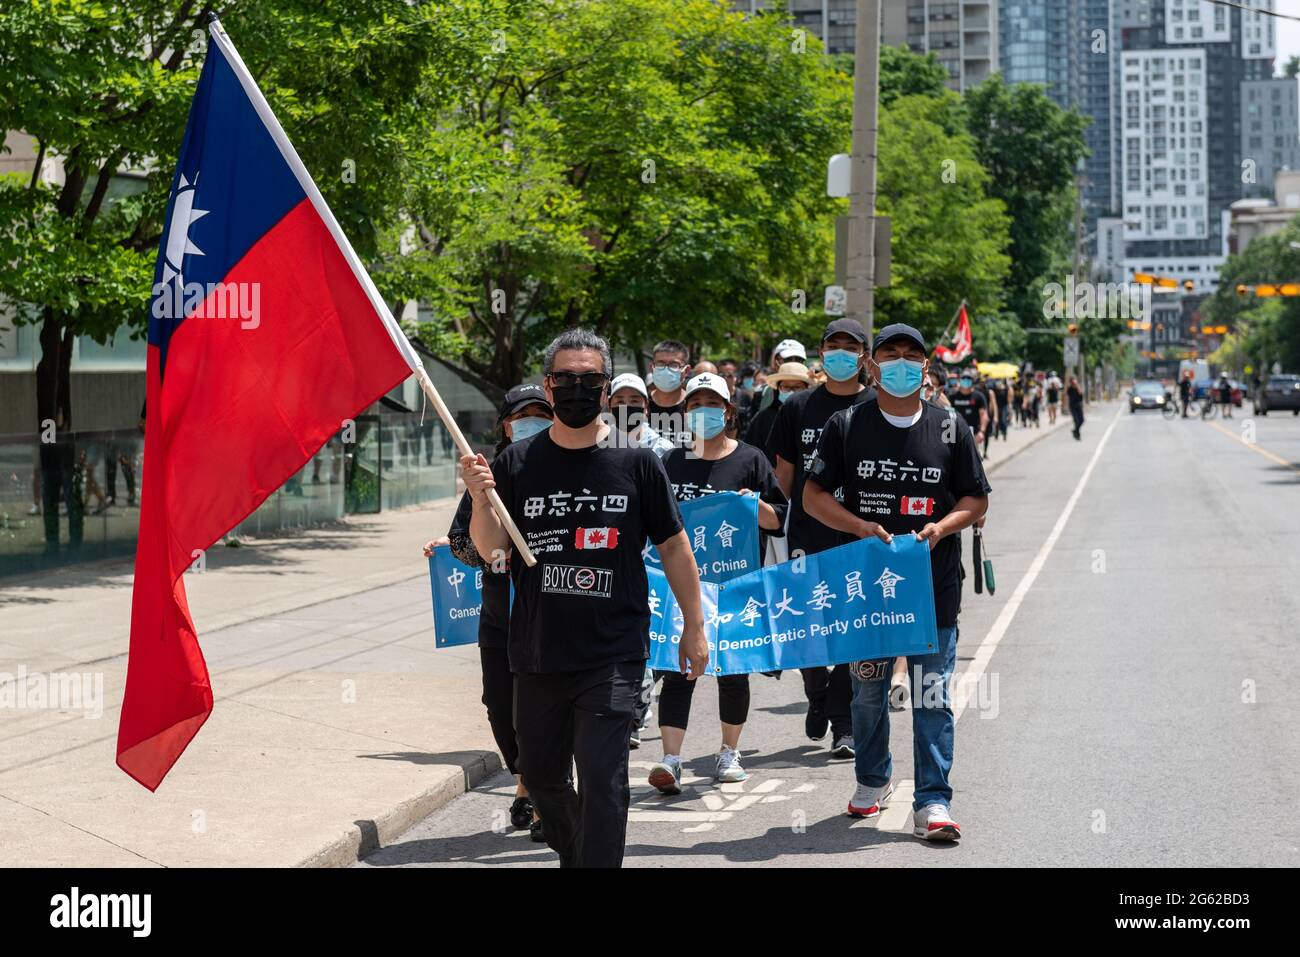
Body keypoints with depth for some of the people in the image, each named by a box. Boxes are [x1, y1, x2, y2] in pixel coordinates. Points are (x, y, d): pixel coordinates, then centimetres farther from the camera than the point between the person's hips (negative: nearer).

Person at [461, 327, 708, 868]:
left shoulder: (637, 463, -1)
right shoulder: (517, 463, 2)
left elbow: (673, 546, 7)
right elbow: (490, 550, 0)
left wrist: (693, 627, 9)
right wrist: (481, 498, -19)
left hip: (613, 655, -3)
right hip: (537, 651, 3)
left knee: (601, 777, -12)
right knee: (540, 773, 17)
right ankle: (572, 854, 43)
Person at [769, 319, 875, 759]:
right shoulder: (797, 407, 8)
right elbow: (784, 474, 13)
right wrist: (780, 530, 8)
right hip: (807, 540, 2)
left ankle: (844, 725, 8)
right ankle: (818, 699, 31)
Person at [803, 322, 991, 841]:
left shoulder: (949, 427, 4)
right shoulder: (846, 425, 2)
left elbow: (976, 499, 8)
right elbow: (814, 495, 2)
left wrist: (940, 528, -11)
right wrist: (860, 527, -13)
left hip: (934, 587, -1)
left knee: (932, 699, -5)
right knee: (868, 692, 15)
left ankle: (932, 802, -1)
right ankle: (873, 780, 35)